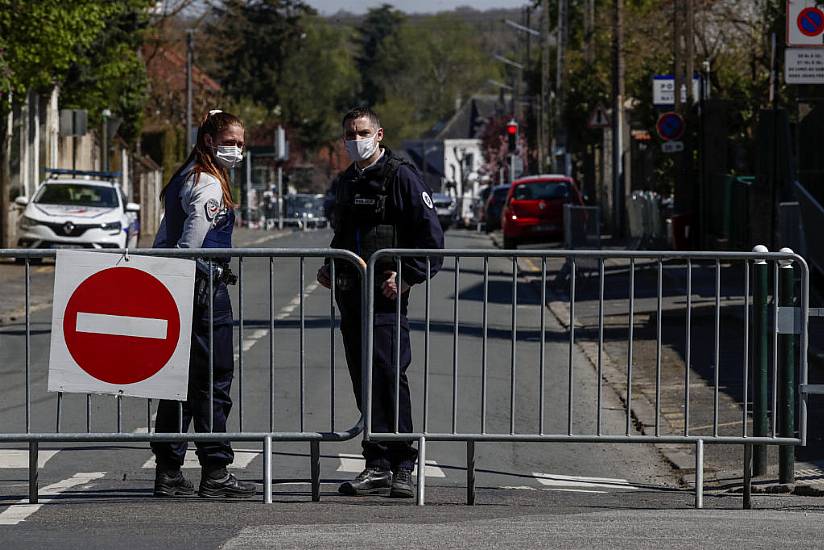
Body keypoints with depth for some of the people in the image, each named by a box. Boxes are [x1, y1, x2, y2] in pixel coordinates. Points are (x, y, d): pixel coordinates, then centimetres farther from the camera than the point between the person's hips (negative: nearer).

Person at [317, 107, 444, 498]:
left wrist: (406, 276, -15)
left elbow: (431, 235, -8)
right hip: (351, 296, 7)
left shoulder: (401, 176, -5)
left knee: (389, 379, -12)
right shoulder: (347, 182, 19)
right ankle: (378, 466, 8)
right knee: (365, 384, 6)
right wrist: (330, 268, 15)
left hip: (386, 294, -7)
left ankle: (401, 468, -9)